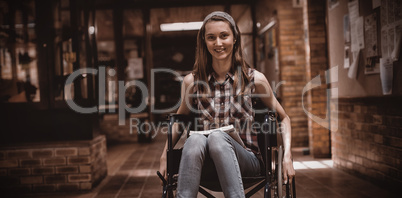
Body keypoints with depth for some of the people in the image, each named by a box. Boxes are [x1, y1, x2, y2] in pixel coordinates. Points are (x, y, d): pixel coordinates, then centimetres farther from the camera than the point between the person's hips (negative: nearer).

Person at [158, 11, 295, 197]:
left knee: (217, 137, -35)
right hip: (205, 163, 1)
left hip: (245, 159, -1)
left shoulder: (254, 79, 3)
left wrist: (287, 156, 1)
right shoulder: (192, 81, 6)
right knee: (195, 139, -35)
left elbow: (283, 118, 14)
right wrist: (164, 156, 14)